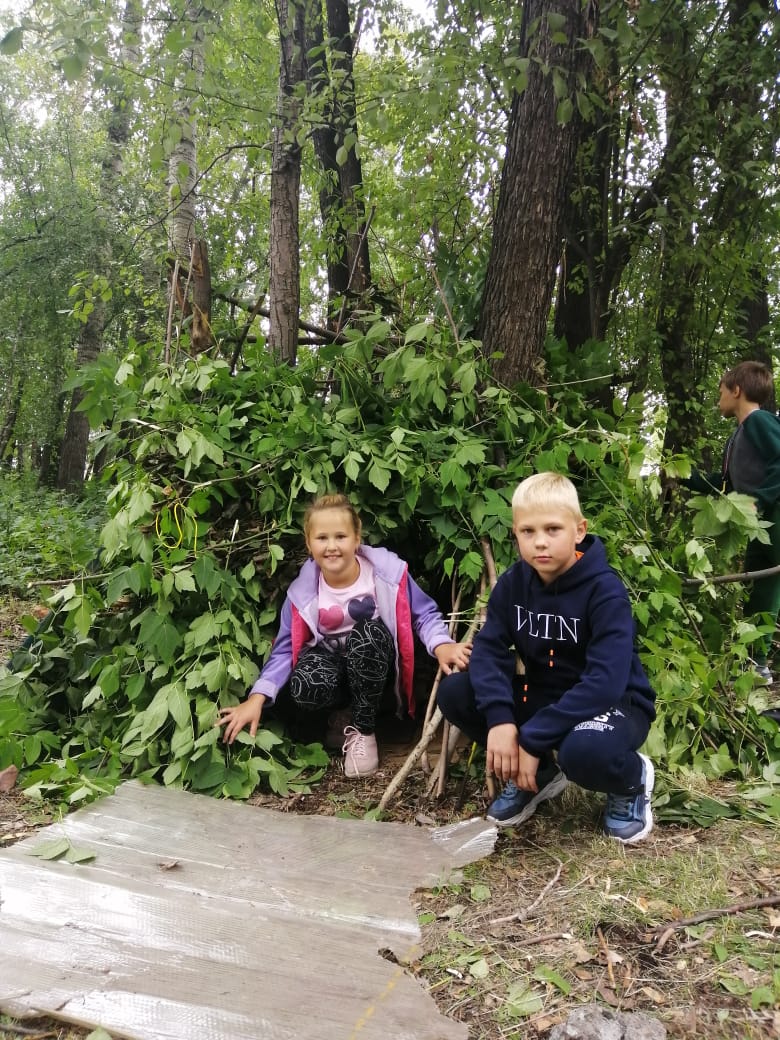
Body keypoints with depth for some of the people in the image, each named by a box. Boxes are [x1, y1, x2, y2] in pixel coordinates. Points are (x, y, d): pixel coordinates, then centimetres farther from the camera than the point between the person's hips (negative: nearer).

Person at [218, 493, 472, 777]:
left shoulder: (387, 571, -18)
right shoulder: (302, 591, -13)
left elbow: (424, 614, -8)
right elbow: (285, 649, -7)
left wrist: (441, 646, -29)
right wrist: (257, 699, -18)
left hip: (373, 659, 0)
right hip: (328, 656, 1)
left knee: (367, 631, -36)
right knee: (306, 692, -35)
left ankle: (363, 729, -15)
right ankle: (343, 712, 5)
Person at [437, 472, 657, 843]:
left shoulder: (605, 590, -23)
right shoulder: (513, 581, -6)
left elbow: (605, 681, -31)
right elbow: (489, 648, -12)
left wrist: (532, 739, -31)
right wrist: (500, 718, -30)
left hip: (612, 701, -5)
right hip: (543, 695, 6)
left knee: (584, 750, -40)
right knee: (454, 692, -13)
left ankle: (632, 780, 0)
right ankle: (540, 773, 7)